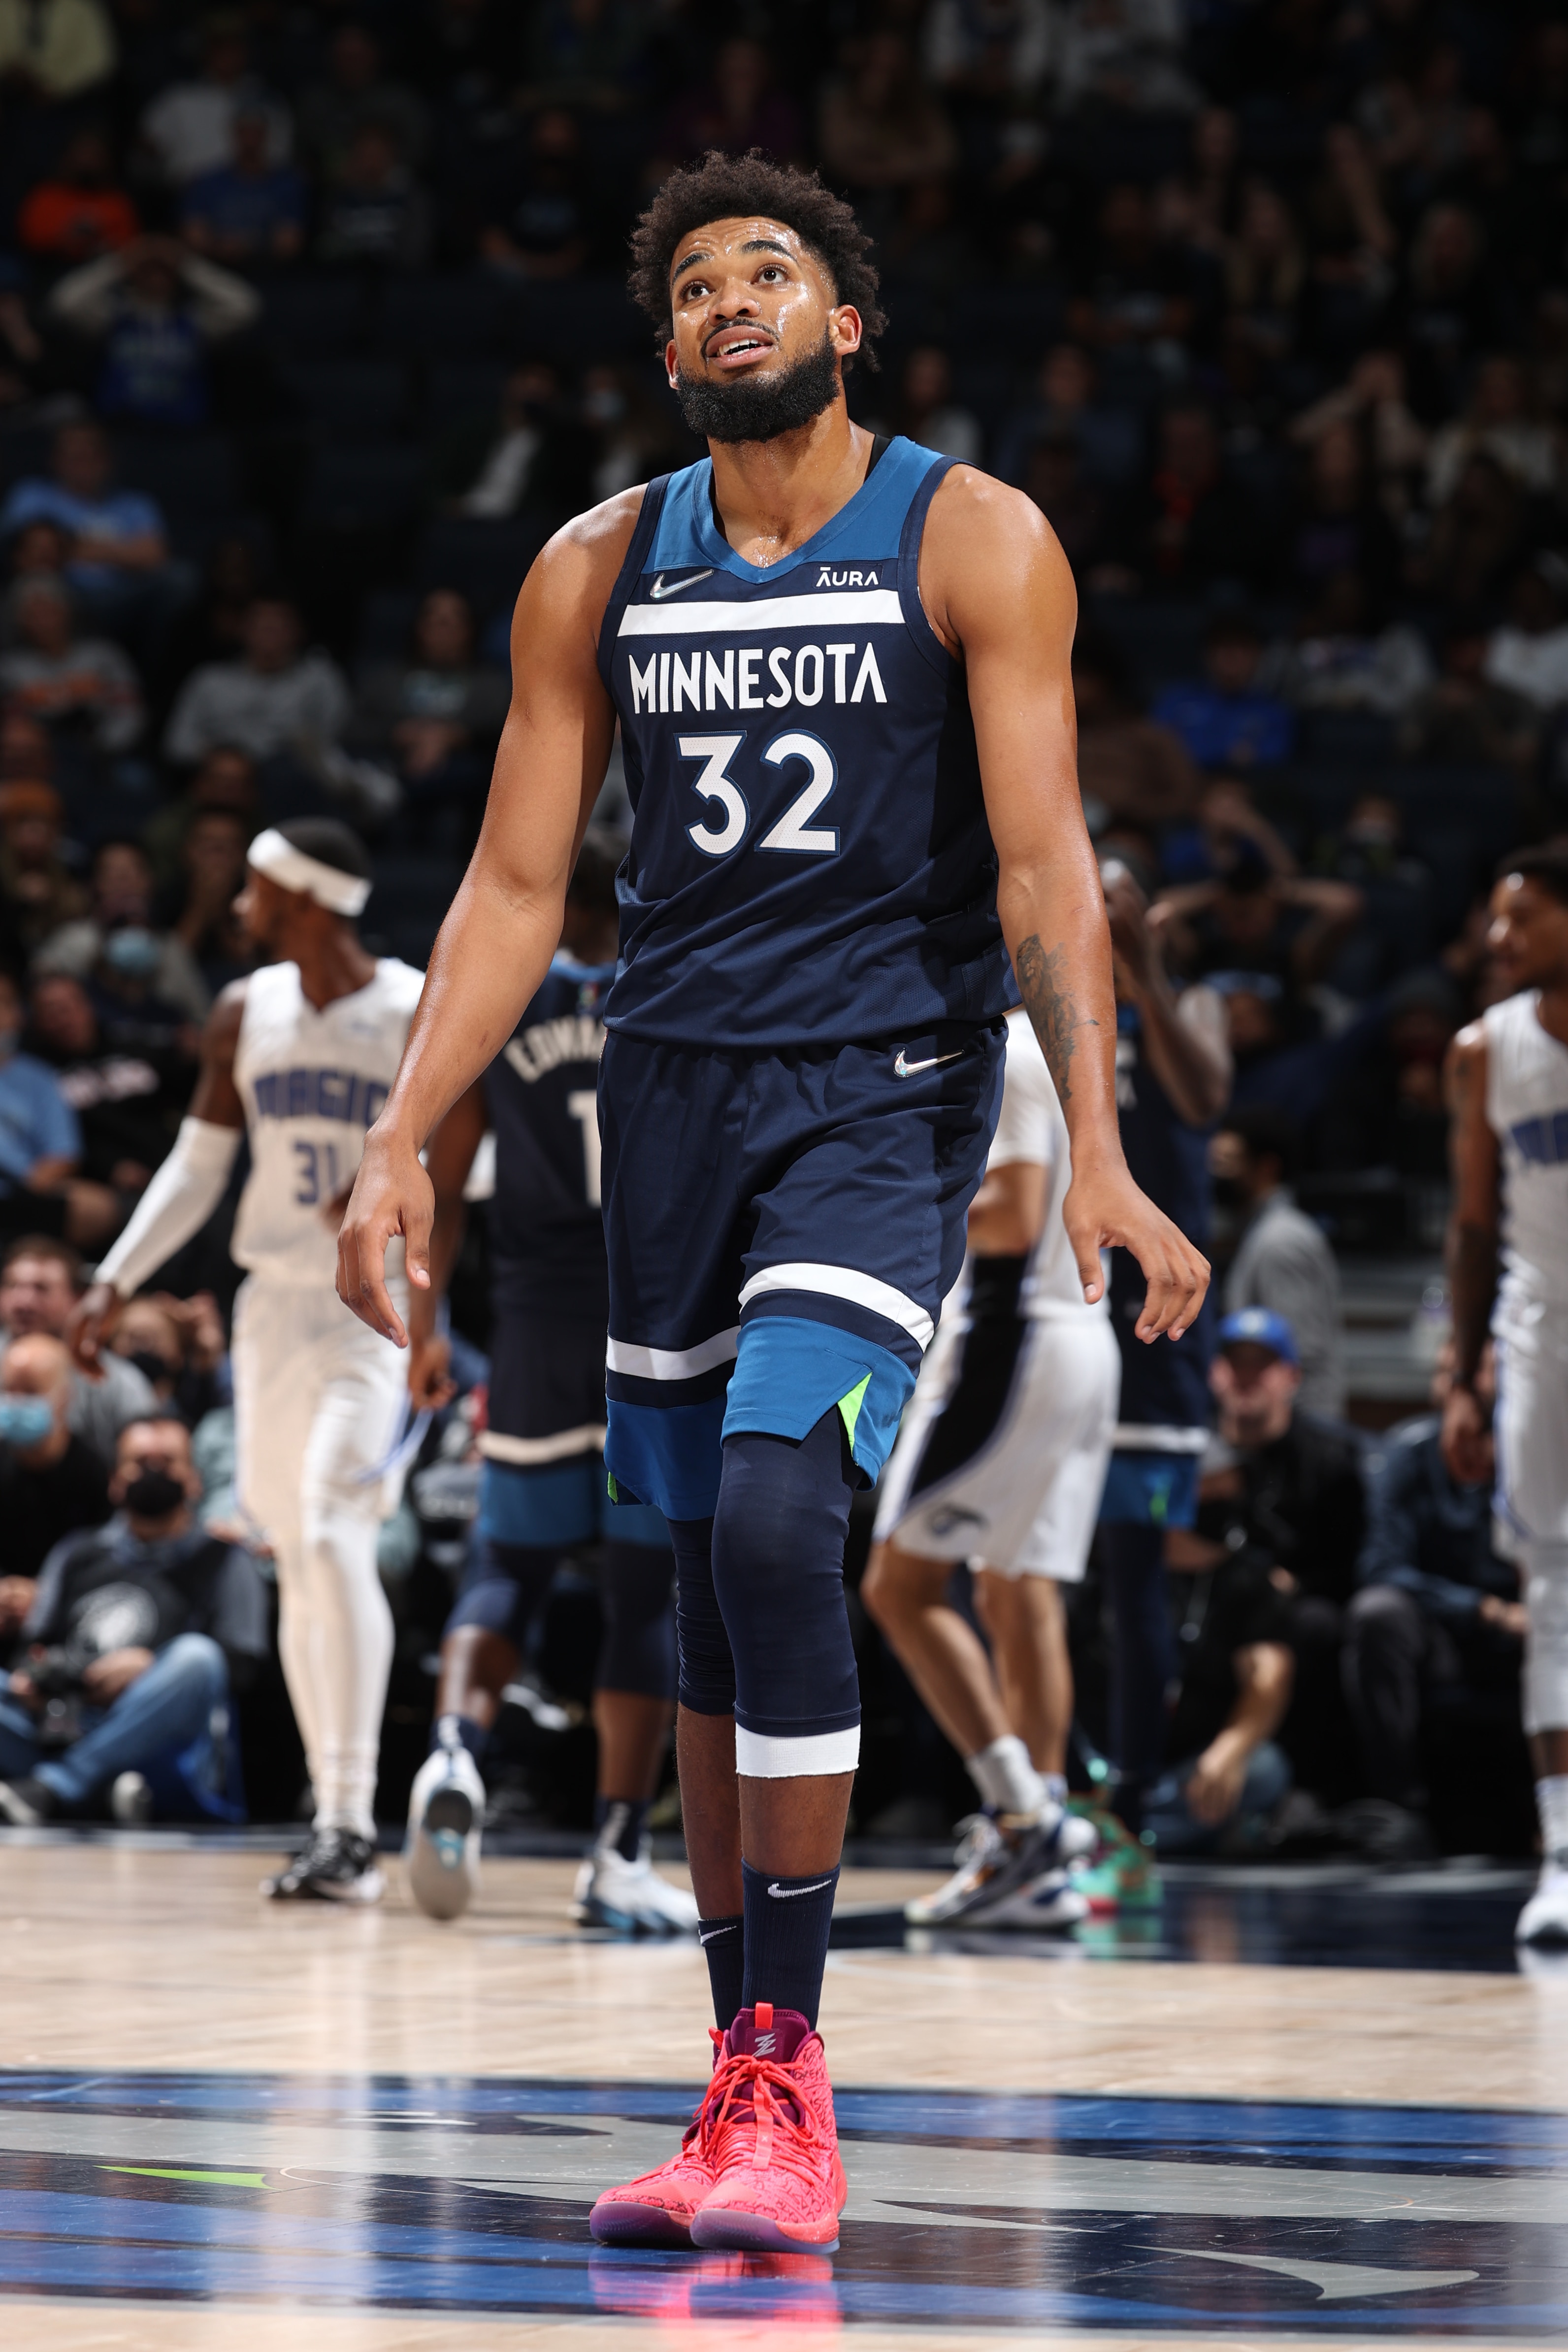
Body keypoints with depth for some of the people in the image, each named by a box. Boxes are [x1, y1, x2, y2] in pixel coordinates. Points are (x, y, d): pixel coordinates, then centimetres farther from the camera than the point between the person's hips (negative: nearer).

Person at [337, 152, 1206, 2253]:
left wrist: (1096, 1154, -19)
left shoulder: (973, 543, -3)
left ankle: (787, 2094, -18)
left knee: (776, 1513, -22)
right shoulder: (600, 573, 8)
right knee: (715, 1592, 7)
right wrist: (403, 1142, 0)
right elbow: (516, 888, 9)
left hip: (886, 1093, -4)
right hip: (676, 1084, 5)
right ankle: (748, 2095, 15)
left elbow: (1042, 862, -9)